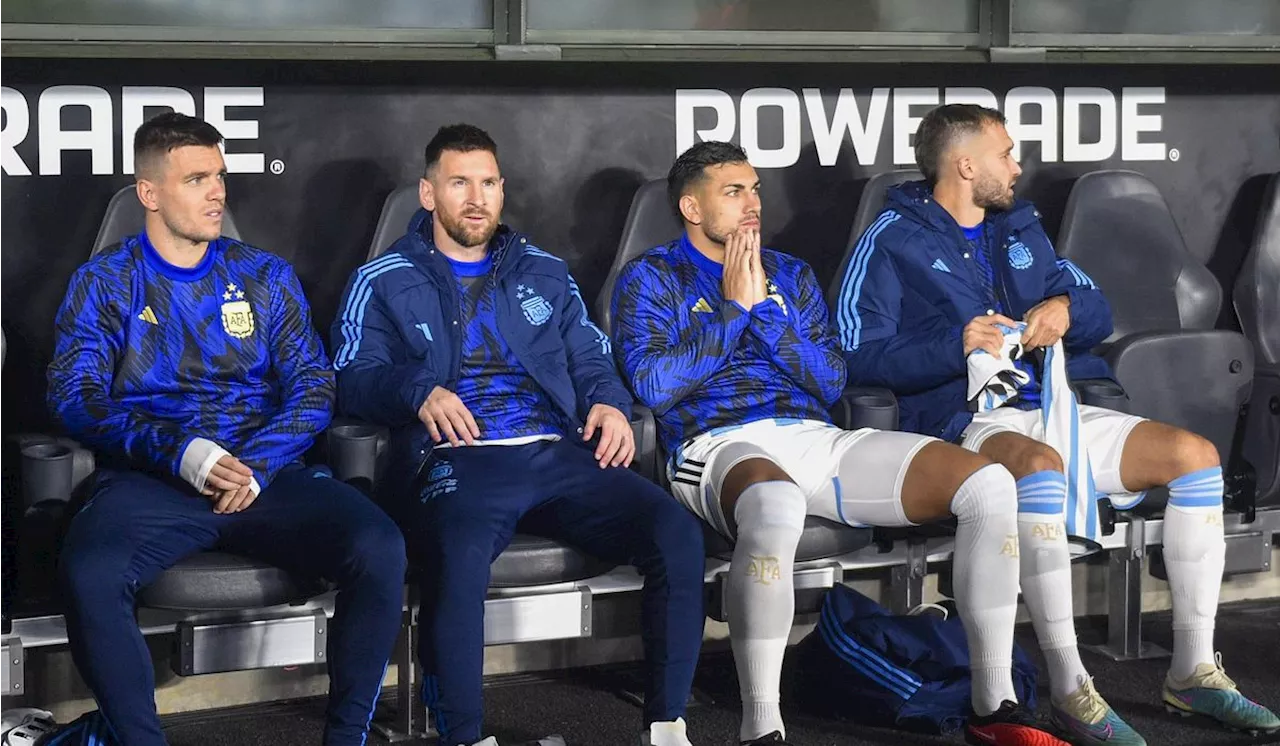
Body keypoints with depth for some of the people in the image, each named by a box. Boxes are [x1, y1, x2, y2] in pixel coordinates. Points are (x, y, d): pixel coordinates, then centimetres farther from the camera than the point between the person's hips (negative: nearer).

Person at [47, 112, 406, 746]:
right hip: (150, 479, -2)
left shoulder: (265, 277, 18)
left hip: (266, 472, 2)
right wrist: (179, 452, -17)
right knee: (87, 574, -36)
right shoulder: (104, 282, 11)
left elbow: (313, 386, 10)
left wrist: (258, 463, -10)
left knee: (379, 549, -27)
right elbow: (74, 396, -1)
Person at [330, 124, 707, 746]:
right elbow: (353, 379, 4)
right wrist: (420, 392, -16)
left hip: (561, 454, 4)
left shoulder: (544, 273, 28)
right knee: (460, 554, -40)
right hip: (457, 458, -4)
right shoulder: (383, 282, 16)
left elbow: (591, 358, 24)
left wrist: (609, 403, 0)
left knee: (677, 533, -23)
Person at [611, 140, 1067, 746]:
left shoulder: (790, 275, 25)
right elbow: (652, 386, -6)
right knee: (776, 505, -46)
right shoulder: (650, 279, 11)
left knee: (988, 483, -16)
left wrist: (765, 309, 2)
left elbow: (832, 382, 13)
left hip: (816, 440, 6)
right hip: (721, 446, -5)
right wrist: (734, 308, -1)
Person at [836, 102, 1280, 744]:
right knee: (1040, 467, -41)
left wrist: (1067, 309, -2)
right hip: (965, 420, -7)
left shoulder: (1020, 229, 22)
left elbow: (1098, 309, 21)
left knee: (1195, 455, -13)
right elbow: (861, 355, -9)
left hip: (1053, 407, 7)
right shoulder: (892, 241, 1)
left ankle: (1193, 671, -9)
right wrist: (958, 345, -19)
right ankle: (1070, 690, -36)